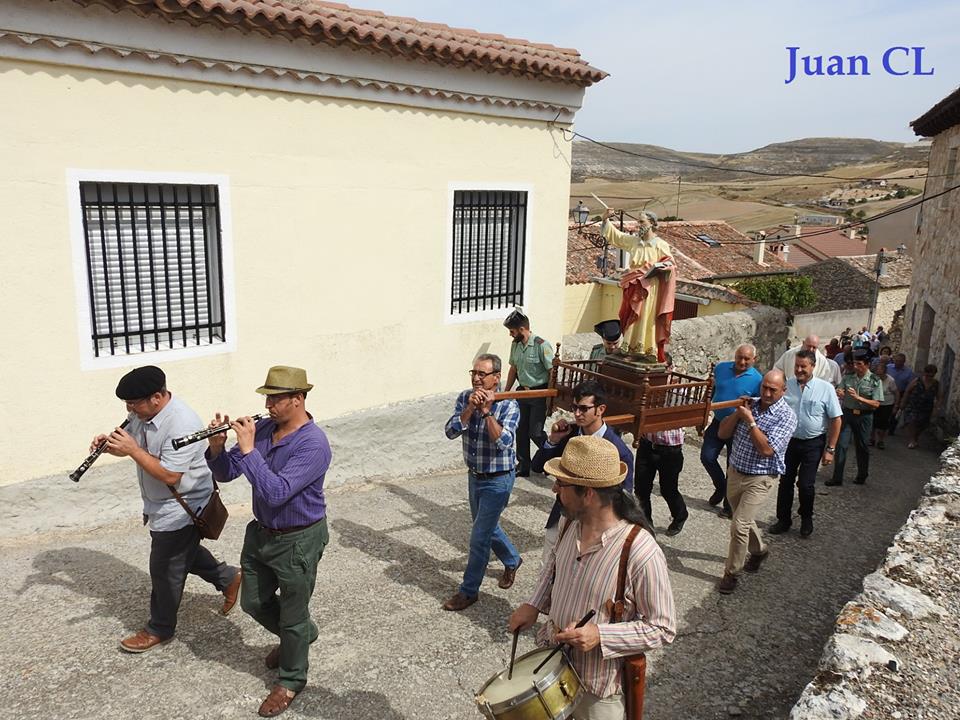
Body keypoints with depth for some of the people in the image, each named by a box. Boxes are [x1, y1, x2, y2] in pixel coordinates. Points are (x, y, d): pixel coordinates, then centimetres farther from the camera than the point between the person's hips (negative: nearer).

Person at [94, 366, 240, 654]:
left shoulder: (182, 425, -33)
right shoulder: (142, 413, -5)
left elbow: (170, 476, -33)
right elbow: (127, 442, 10)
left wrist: (133, 450, -33)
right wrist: (108, 442, -13)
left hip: (180, 510, -9)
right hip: (160, 504, 9)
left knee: (165, 570, 8)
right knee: (183, 553, 25)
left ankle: (160, 630, 28)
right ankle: (228, 578, 43)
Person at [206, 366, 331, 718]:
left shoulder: (313, 444, -26)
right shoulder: (263, 428, -5)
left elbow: (276, 492, -35)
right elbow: (225, 474, -1)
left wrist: (248, 449, -34)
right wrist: (217, 447, -20)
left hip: (298, 541, -7)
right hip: (261, 533, 8)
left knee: (292, 615, 11)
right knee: (253, 602, 23)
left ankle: (291, 681, 35)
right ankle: (300, 635, 49)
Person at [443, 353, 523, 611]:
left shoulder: (509, 405, -20)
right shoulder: (465, 398, -6)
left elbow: (504, 443, -31)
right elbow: (451, 432, -17)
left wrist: (487, 411, -34)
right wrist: (470, 408, -29)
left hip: (498, 480, -6)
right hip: (474, 475, 6)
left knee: (479, 536, 0)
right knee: (487, 526, 23)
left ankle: (469, 590, 17)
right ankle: (512, 560, 49)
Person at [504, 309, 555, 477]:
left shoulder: (541, 345, -18)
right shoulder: (515, 345, 4)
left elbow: (552, 372, -17)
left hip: (539, 394, -7)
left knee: (535, 432, -7)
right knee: (520, 430, 10)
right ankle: (523, 466, 23)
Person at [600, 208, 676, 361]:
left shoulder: (660, 245, -3)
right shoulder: (633, 240, 10)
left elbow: (670, 264, -2)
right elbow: (614, 236, 15)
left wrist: (658, 269, -19)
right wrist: (606, 220, 6)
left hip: (650, 289, -5)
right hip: (634, 288, 5)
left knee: (646, 319, -7)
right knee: (631, 319, 4)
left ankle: (649, 351, -4)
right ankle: (632, 348, 8)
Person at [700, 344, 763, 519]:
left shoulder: (757, 380, -14)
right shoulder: (721, 368, -2)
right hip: (718, 421, 4)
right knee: (707, 457, 0)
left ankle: (729, 505, 24)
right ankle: (721, 487, 28)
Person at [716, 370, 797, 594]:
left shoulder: (786, 416, -15)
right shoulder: (750, 405, 1)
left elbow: (766, 449, -25)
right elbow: (722, 433, -1)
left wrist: (750, 420, -24)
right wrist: (738, 412, -14)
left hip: (759, 479, -6)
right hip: (734, 472, 6)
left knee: (739, 525, -11)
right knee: (744, 519, 23)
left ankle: (731, 573, 5)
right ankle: (759, 550, 49)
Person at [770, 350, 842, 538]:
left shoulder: (825, 388, -11)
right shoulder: (786, 385, -4)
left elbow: (836, 420, -6)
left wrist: (830, 449, -7)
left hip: (813, 444, -2)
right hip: (788, 440, 3)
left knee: (806, 484, 2)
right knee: (785, 482, 9)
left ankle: (806, 520, 26)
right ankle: (783, 519, 24)